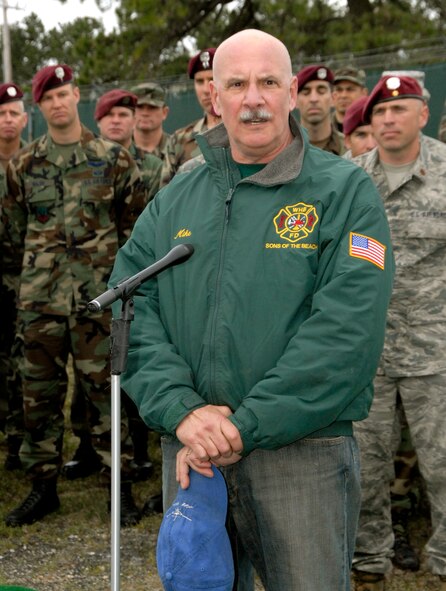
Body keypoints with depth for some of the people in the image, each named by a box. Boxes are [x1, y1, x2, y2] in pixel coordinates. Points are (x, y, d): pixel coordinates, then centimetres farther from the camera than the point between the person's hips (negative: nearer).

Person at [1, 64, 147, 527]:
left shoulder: (113, 159, 3)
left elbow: (135, 223, 7)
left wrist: (115, 271, 5)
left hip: (98, 297, -2)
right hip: (40, 297, 3)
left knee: (104, 385, 0)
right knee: (40, 390, 6)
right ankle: (43, 484, 17)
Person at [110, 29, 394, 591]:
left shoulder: (344, 191, -3)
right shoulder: (176, 198, 10)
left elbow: (346, 330, -14)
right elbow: (130, 307, 2)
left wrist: (244, 428, -18)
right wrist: (182, 411, -15)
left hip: (304, 452, -3)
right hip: (187, 458, 4)